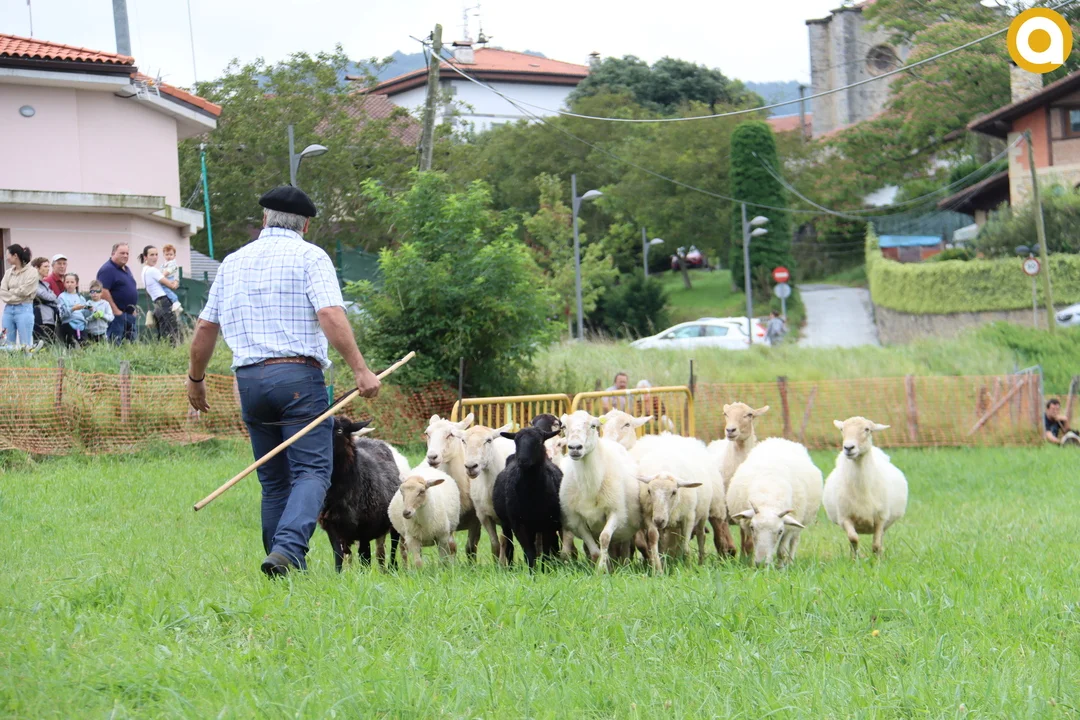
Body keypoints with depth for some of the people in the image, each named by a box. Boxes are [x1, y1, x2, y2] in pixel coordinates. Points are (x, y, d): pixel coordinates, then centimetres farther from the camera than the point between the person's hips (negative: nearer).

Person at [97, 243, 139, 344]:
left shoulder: (126, 269, 18)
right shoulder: (107, 269, -12)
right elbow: (104, 291, -21)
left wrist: (134, 309, 20)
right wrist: (116, 311, -21)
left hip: (130, 313, 10)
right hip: (117, 314, -10)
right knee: (116, 344, -10)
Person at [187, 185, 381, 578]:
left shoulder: (233, 262, 16)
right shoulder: (309, 256, 1)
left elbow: (205, 328, 17)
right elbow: (330, 315, -13)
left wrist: (196, 378, 29)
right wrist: (360, 369, -15)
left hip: (249, 379, 5)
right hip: (298, 375, -5)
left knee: (274, 480, 12)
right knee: (311, 469, -8)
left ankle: (280, 562, 8)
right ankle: (288, 549, -29)